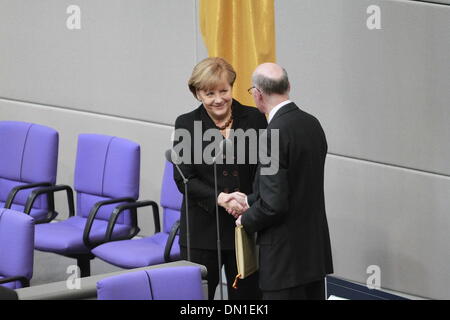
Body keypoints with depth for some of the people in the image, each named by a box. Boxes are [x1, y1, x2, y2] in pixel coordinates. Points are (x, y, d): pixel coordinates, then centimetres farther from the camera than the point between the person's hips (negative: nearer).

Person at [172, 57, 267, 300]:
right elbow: (184, 179, -4)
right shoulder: (186, 124, 1)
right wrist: (220, 198, -19)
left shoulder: (254, 119, 3)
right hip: (203, 232, -1)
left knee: (248, 293, 6)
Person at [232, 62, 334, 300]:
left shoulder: (274, 134, -20)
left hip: (285, 254, -8)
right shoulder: (312, 124, 6)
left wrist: (247, 220, -3)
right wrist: (248, 201, 16)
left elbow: (274, 203, -22)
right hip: (315, 249, 8)